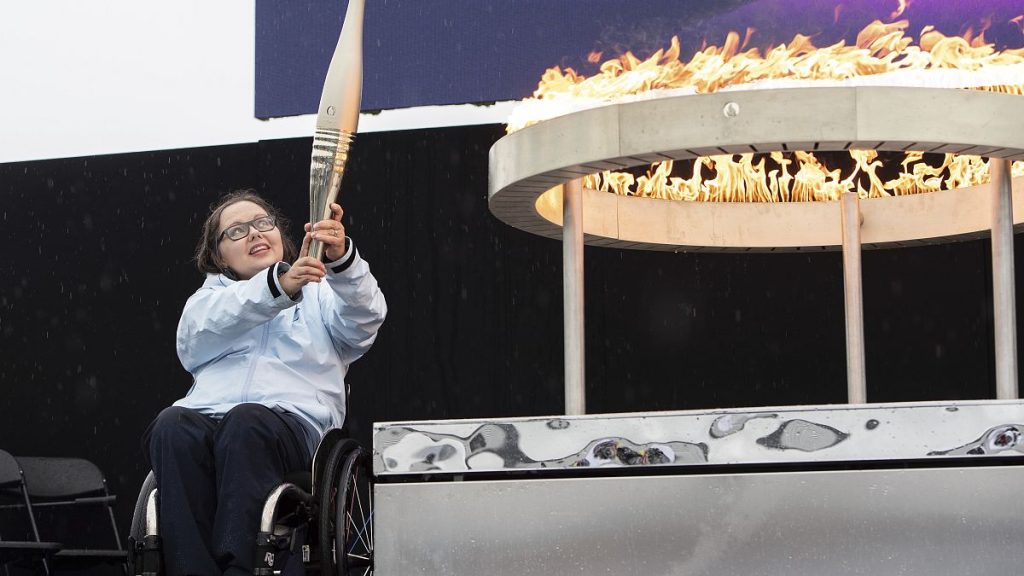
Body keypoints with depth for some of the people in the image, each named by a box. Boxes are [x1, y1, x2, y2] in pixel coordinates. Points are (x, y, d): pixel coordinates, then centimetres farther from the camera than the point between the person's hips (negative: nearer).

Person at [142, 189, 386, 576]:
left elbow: (366, 319, 2)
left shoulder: (320, 292, 26)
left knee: (247, 421, -36)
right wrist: (278, 286, -17)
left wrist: (341, 257, -21)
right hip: (207, 412, 2)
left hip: (293, 421, -1)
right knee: (172, 426, -33)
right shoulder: (212, 295, 29)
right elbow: (200, 329, 2)